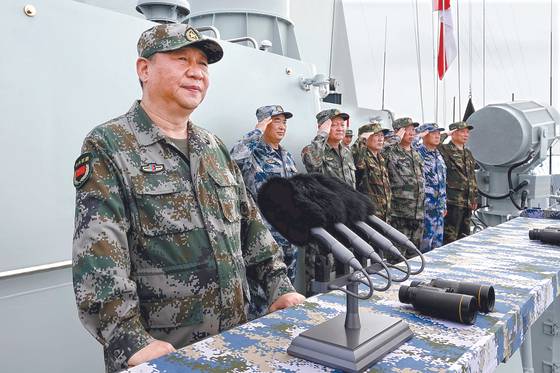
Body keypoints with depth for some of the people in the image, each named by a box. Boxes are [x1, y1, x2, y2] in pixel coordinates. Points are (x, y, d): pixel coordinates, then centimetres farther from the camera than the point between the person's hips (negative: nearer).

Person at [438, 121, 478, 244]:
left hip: (467, 202, 8)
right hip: (453, 201, -8)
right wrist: (445, 134, -12)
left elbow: (472, 177, 23)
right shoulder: (445, 150, -6)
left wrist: (474, 198, 20)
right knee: (450, 237, -5)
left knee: (464, 236, 16)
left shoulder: (468, 153, 18)